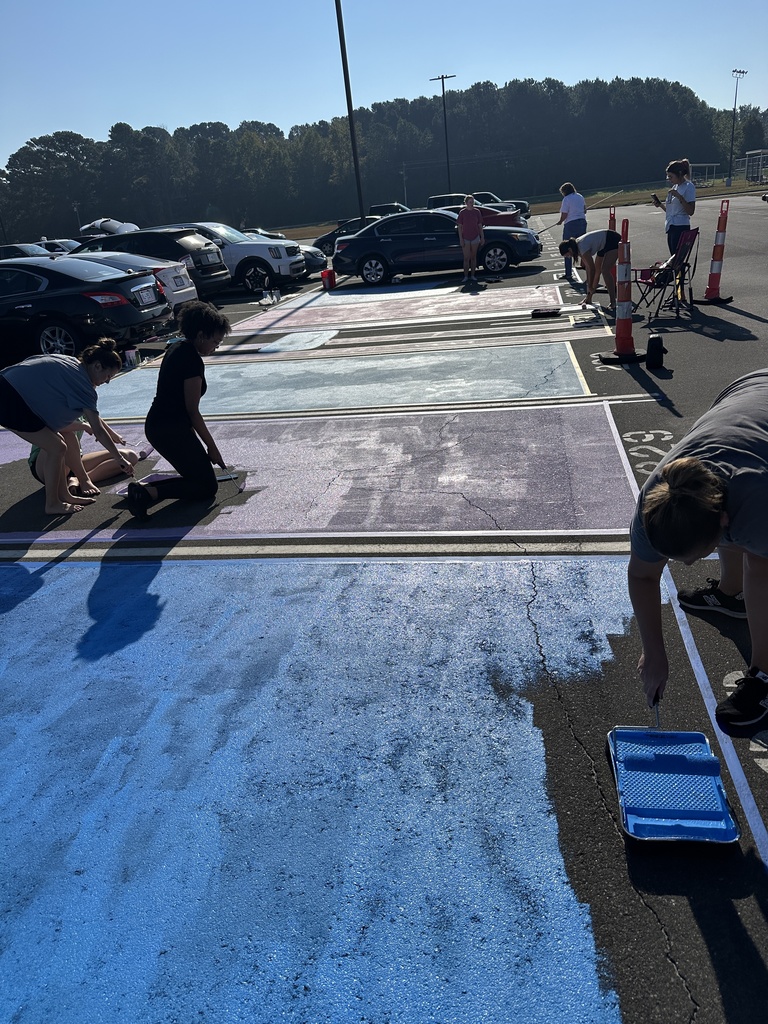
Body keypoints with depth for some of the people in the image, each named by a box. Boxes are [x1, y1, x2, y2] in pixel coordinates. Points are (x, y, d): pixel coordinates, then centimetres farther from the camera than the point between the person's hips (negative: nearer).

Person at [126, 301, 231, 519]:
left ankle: (148, 488, 0)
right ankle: (150, 493, -19)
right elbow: (193, 411, -15)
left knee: (195, 474, 19)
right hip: (171, 429, -10)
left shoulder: (177, 348, 12)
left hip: (156, 426, 10)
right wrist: (211, 446, -7)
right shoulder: (193, 360, -17)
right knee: (207, 486, -2)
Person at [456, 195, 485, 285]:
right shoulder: (462, 212, -3)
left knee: (473, 257, 8)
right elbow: (460, 226, -2)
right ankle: (466, 277, 2)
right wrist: (461, 239, -8)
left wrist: (482, 237, 4)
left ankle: (473, 276, 14)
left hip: (475, 238, 2)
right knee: (466, 258, -3)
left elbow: (480, 225, 7)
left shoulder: (477, 212, 3)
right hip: (465, 238, -2)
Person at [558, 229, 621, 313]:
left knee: (605, 270, -17)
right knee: (597, 270, 13)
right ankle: (589, 298, 25)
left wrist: (590, 287, -14)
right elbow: (588, 267, 4)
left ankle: (613, 303, -17)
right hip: (605, 245, 10)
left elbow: (591, 268, -24)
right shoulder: (578, 246, 0)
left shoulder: (582, 247, -28)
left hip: (614, 241, -10)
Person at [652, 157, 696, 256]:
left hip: (681, 227, -8)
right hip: (671, 227, 8)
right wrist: (660, 205, 6)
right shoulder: (675, 187, 18)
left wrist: (679, 196, -21)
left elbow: (690, 211, -15)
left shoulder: (689, 187, -7)